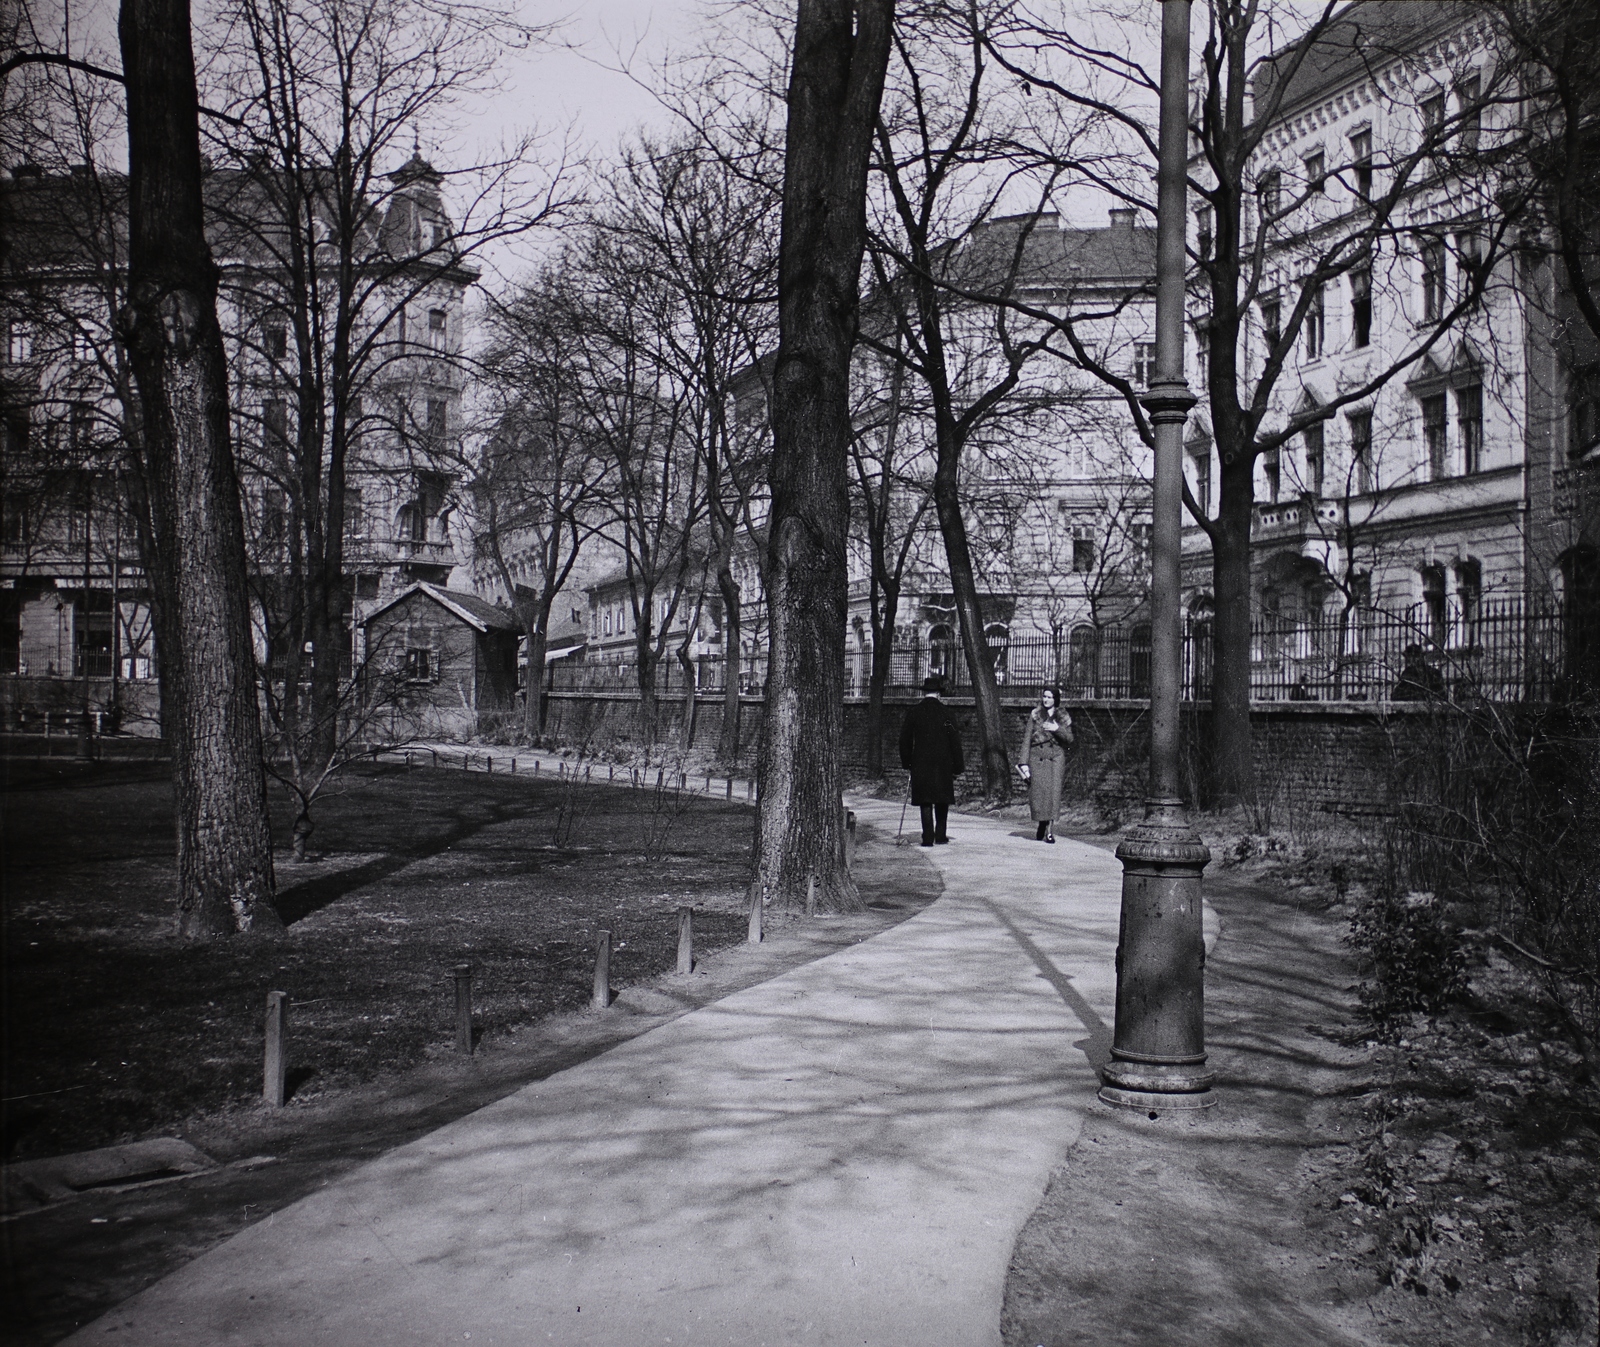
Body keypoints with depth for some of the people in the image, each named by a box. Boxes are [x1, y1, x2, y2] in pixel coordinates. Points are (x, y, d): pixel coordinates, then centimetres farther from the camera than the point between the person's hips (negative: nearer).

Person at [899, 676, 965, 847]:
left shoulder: (913, 712, 1)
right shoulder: (945, 712, -2)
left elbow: (905, 740, 5)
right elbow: (955, 741, -2)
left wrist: (906, 763, 15)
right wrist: (958, 766, 2)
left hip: (920, 764, 0)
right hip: (943, 764, 0)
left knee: (925, 801, 3)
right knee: (942, 801, 13)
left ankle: (928, 837, -2)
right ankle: (940, 835, 13)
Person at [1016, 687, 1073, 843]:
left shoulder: (1063, 718, 10)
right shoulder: (1035, 715, 7)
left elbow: (1069, 739, 3)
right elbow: (1027, 738, 3)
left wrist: (1057, 729, -15)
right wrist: (1024, 762, -4)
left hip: (1056, 756, 0)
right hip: (1037, 756, 0)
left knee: (1053, 792, -11)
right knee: (1037, 792, -3)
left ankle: (1050, 831, -11)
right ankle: (1041, 823, 20)